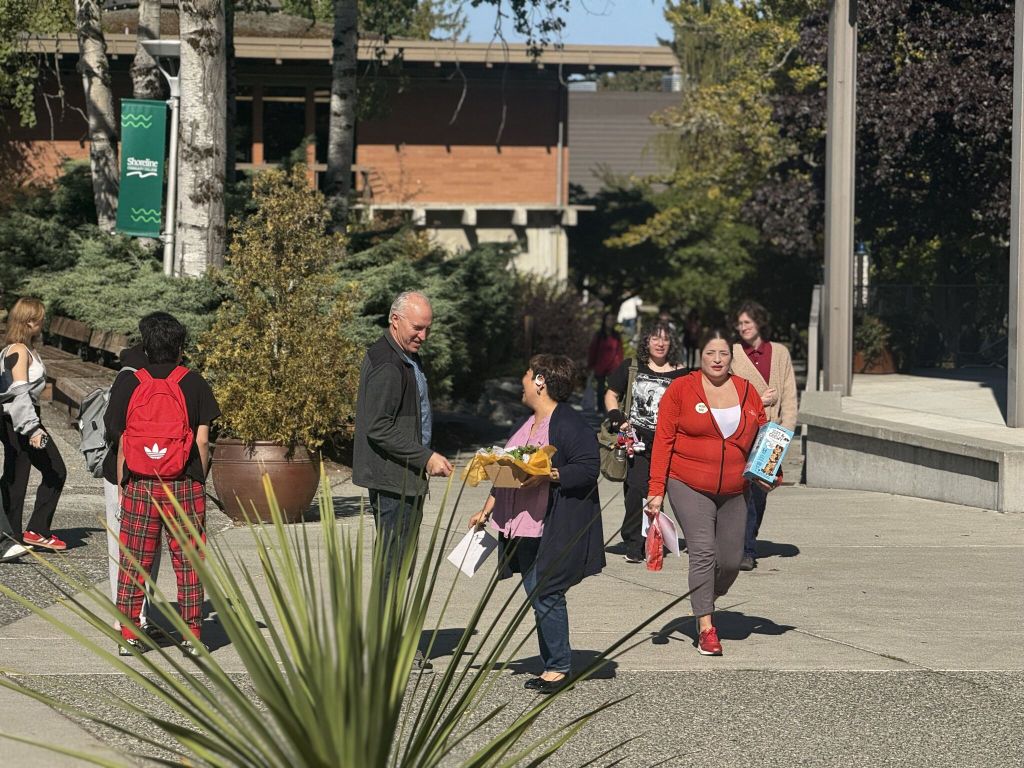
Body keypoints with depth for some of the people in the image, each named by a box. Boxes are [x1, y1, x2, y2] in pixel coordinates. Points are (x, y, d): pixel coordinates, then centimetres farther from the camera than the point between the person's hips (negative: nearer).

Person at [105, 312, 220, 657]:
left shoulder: (127, 384, 0)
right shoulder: (194, 383, -1)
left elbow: (121, 442, 1)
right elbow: (202, 440, -3)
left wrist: (122, 486, 8)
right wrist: (199, 480, 8)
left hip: (139, 485, 1)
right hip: (184, 485, -1)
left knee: (133, 563, 6)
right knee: (188, 561, 5)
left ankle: (129, 635, 6)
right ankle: (192, 636, 5)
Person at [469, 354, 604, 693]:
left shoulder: (570, 425, -11)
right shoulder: (527, 424, 18)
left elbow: (589, 468, -19)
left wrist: (548, 475, -26)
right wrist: (488, 510, 23)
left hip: (554, 531, -9)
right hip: (523, 528, 9)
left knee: (545, 595, -8)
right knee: (535, 594, 8)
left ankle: (559, 667, 0)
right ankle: (552, 664, 13)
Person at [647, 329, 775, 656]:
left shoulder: (747, 391, 7)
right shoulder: (680, 389, -3)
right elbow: (663, 441, -3)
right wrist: (657, 491, -8)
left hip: (733, 492, 4)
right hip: (689, 488, -4)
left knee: (731, 560, 5)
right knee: (703, 553, -14)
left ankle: (706, 602, 34)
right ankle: (705, 628, -9)